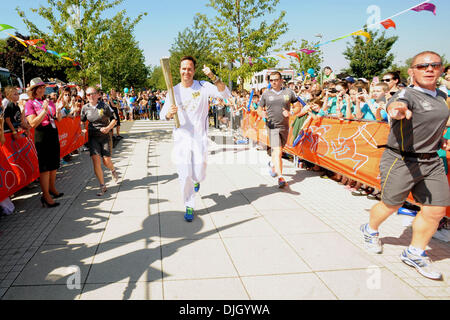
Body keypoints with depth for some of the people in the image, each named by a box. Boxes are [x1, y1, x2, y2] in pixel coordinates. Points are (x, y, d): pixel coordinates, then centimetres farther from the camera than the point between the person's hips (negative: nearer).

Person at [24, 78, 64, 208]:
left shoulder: (49, 102, 12)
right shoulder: (30, 104, -6)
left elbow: (58, 120, 17)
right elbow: (33, 123, -17)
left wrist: (58, 113, -6)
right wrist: (44, 110, -22)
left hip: (54, 134, 7)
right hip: (42, 136, -6)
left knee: (54, 164, 15)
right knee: (45, 167, -4)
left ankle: (52, 189, 31)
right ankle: (46, 196, 2)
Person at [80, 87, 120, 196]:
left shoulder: (104, 106, -5)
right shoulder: (85, 108, 1)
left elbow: (114, 119, 0)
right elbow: (82, 121, 16)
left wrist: (108, 128, -16)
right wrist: (83, 129, -3)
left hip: (105, 136, -1)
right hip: (93, 137, 2)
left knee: (106, 161, -3)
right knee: (95, 160, -11)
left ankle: (113, 171, 37)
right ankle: (103, 186, -1)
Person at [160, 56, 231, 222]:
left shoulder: (203, 87, -3)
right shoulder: (174, 91, 3)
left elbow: (226, 94, -16)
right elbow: (163, 115, 6)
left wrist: (213, 77, -30)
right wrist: (170, 114, -18)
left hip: (200, 138, -1)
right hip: (181, 138, 1)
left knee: (199, 175, -1)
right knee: (184, 176, 0)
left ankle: (196, 179, 38)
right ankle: (189, 206, 21)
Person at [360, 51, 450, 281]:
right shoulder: (408, 94, -15)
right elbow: (396, 106, -40)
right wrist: (398, 110, -64)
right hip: (401, 161, -7)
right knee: (391, 205, 8)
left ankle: (415, 254, 23)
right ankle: (370, 230, 40)